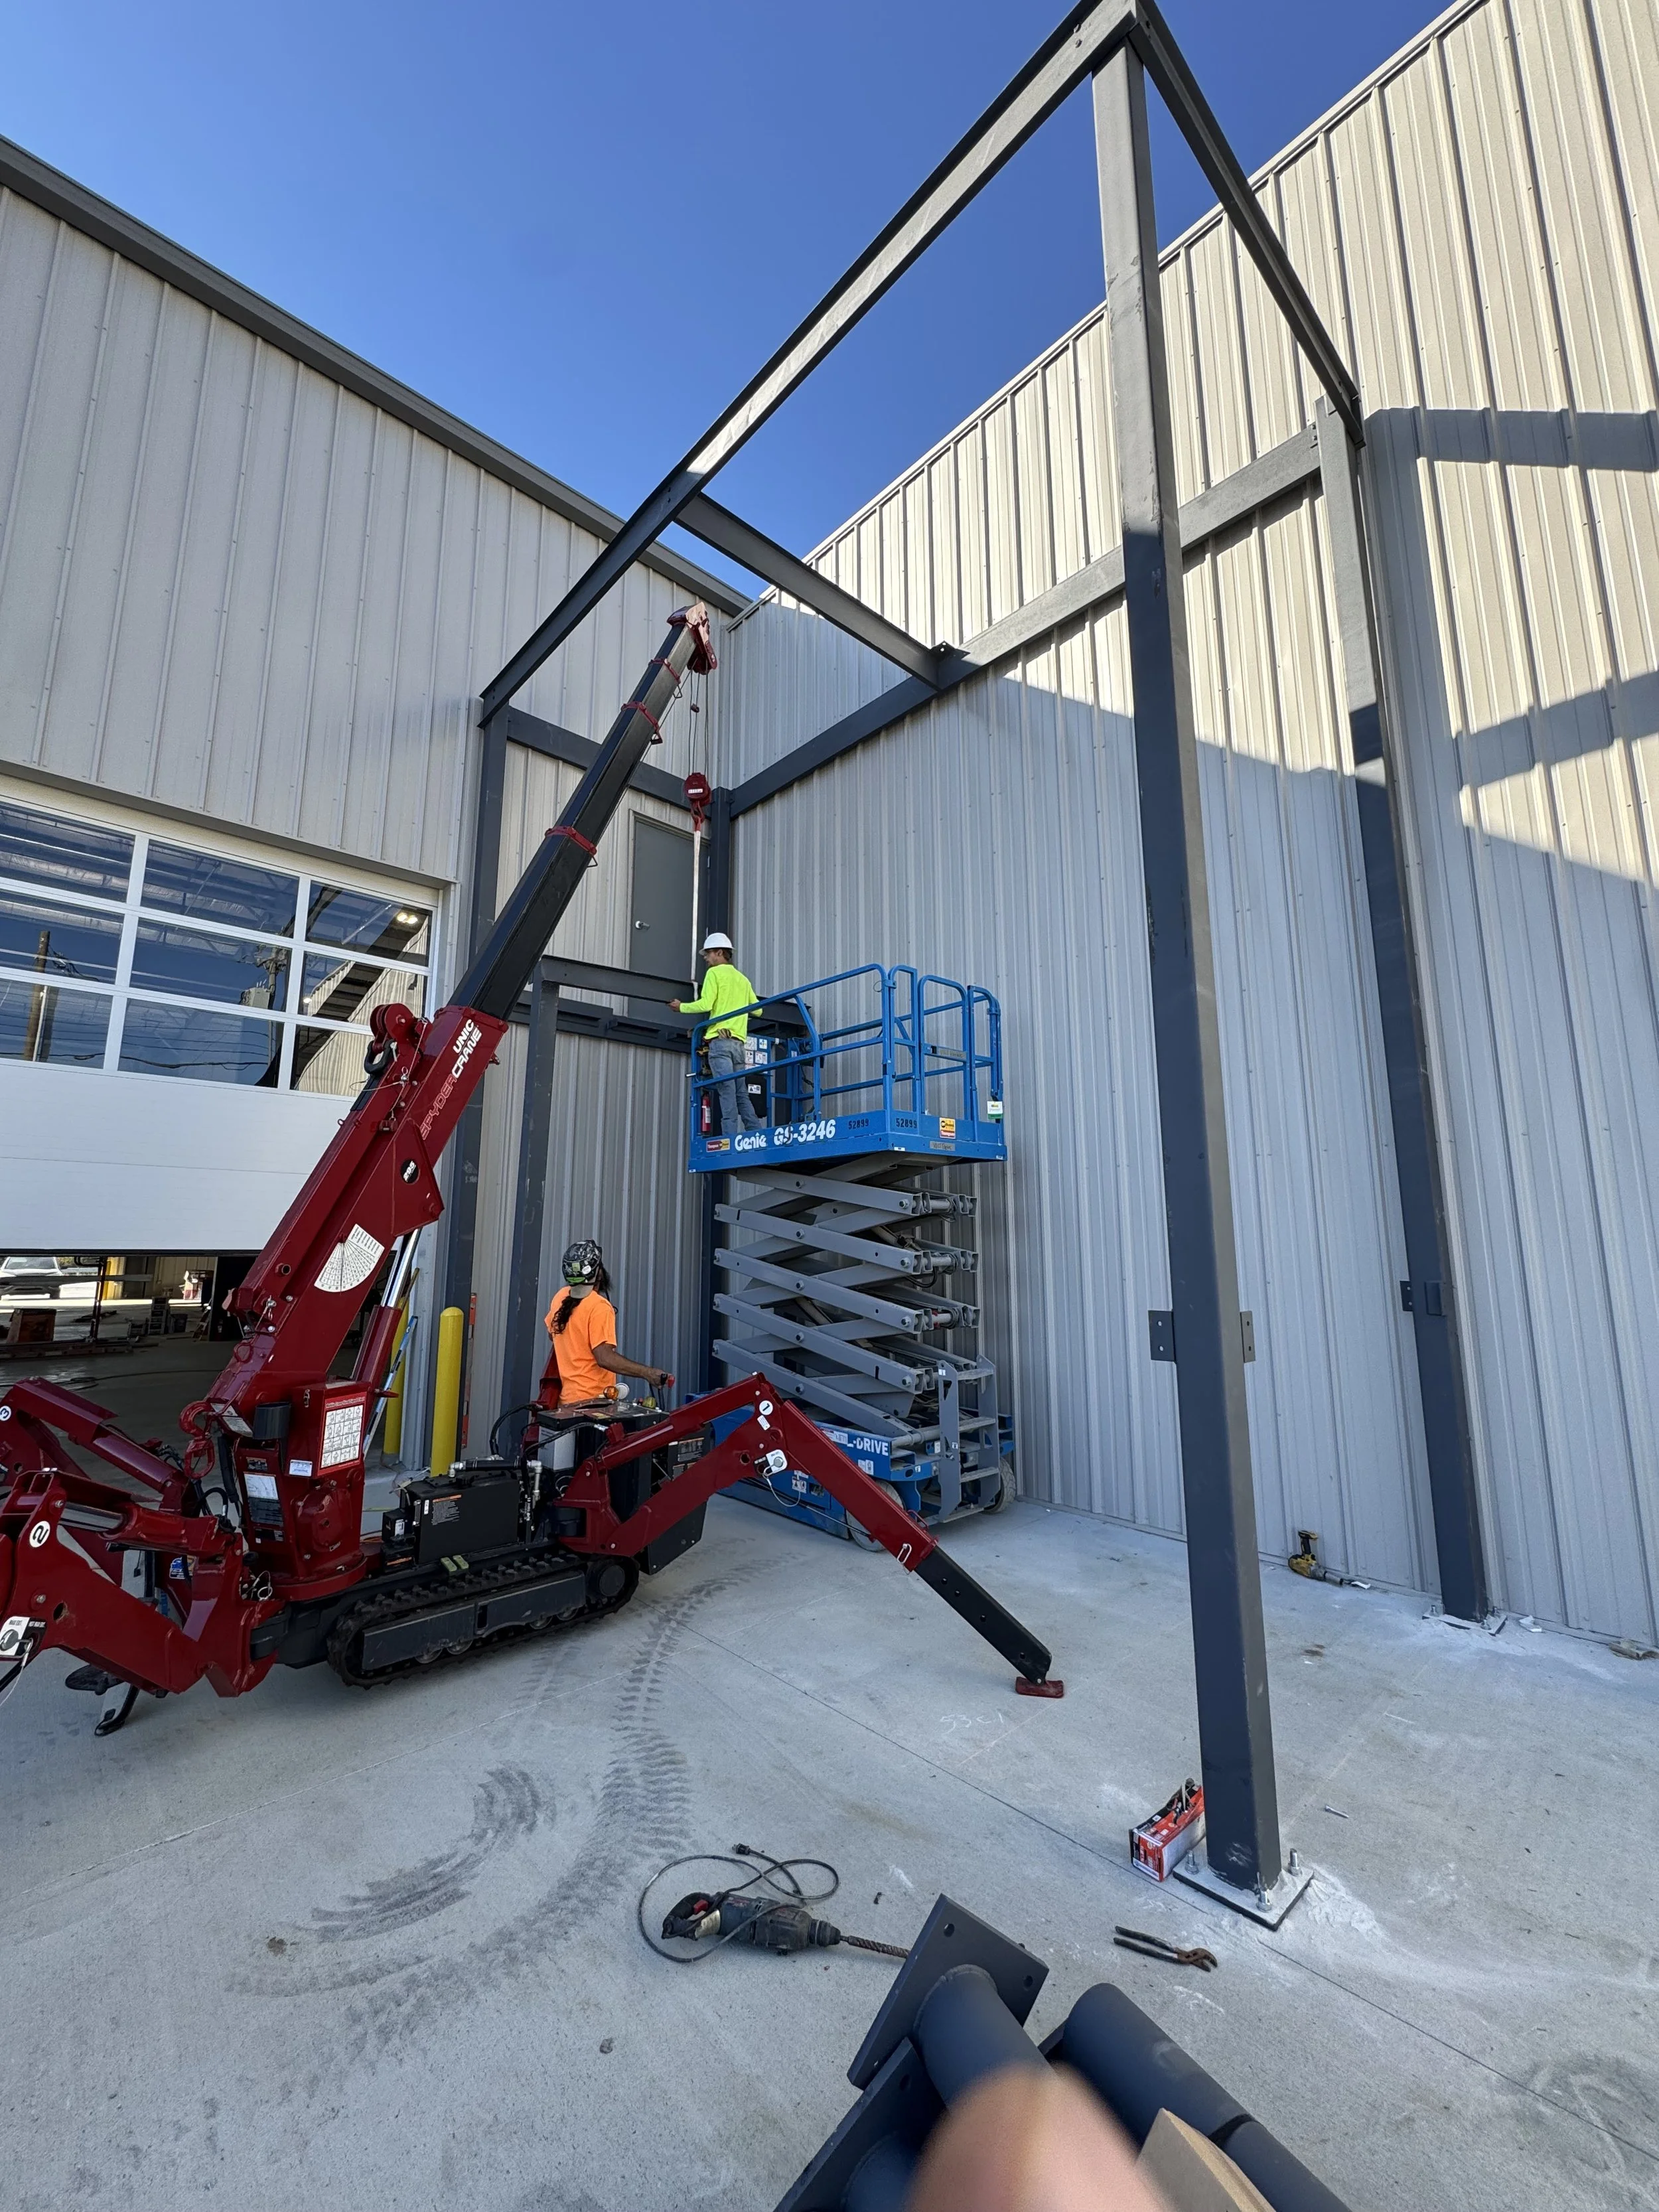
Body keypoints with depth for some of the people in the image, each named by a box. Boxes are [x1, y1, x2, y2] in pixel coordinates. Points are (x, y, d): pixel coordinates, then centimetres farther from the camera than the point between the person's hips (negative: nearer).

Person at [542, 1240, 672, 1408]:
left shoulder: (560, 1297, 4)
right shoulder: (599, 1307, -19)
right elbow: (605, 1358, -26)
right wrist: (647, 1373, -25)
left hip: (566, 1399, 8)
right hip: (592, 1399, -8)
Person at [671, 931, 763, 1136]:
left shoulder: (715, 973, 2)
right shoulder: (743, 979, 21)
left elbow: (706, 1004, -9)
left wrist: (681, 1007, 6)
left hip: (720, 1040, -6)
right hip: (739, 1042, 6)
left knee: (727, 1093, -11)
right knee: (742, 1094, 7)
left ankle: (730, 1140, -15)